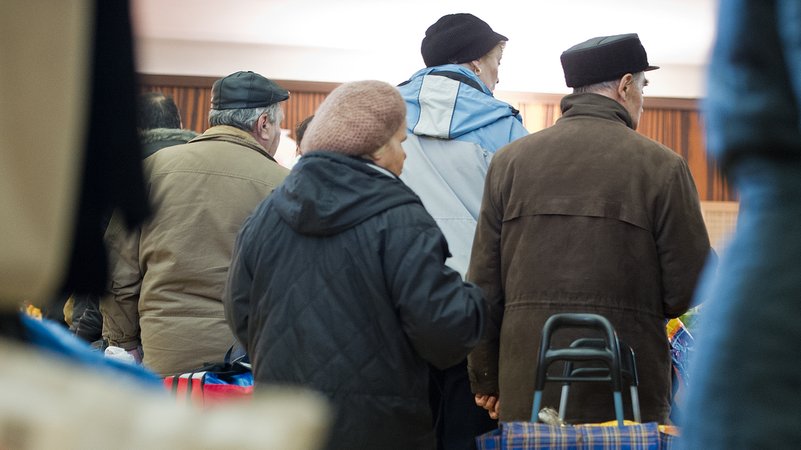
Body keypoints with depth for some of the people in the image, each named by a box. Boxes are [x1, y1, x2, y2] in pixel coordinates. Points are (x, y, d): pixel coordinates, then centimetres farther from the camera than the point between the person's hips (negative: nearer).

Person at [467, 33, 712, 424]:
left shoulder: (508, 160, 5)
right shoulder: (661, 165, -4)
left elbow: (483, 286, 7)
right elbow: (688, 290, -4)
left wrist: (485, 382, 15)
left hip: (526, 393, 3)